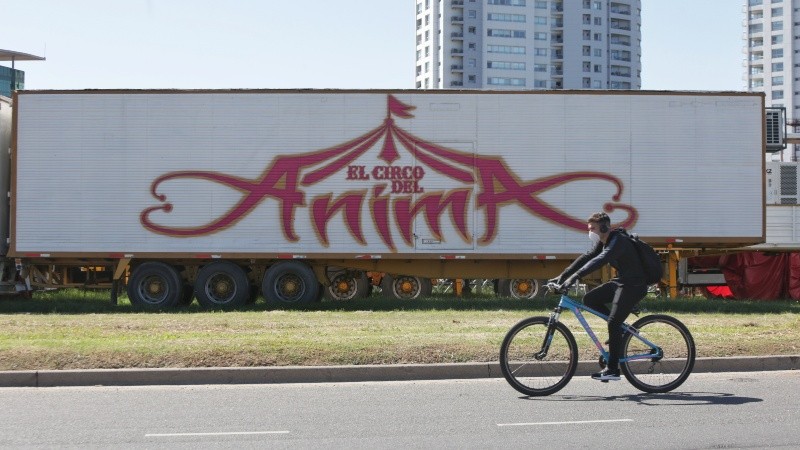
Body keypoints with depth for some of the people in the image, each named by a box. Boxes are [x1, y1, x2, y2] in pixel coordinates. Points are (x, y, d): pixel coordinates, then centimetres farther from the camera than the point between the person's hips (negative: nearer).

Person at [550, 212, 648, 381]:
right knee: (589, 299, 1)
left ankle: (612, 370, -11)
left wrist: (575, 277, -44)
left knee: (613, 323, -16)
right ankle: (622, 329, 9)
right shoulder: (602, 242, 8)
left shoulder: (618, 241, -22)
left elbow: (600, 260, -36)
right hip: (620, 282, 10)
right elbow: (586, 257, 7)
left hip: (634, 286, -10)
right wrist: (563, 276, -2)